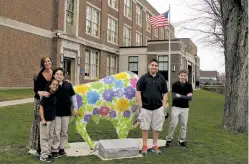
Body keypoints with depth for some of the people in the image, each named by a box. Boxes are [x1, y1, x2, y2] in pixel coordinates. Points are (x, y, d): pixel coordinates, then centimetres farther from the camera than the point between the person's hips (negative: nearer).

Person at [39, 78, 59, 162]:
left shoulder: (55, 95, 5)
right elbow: (41, 106, -17)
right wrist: (42, 119, -19)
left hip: (52, 119, 8)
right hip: (45, 119, -8)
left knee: (50, 137, 16)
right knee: (44, 137, 0)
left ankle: (48, 153, 27)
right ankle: (44, 155, 7)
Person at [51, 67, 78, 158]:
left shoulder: (68, 85, 2)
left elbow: (73, 96, 9)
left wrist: (75, 108, 9)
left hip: (66, 112, 3)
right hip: (56, 112, -3)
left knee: (64, 132, 12)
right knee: (56, 132, 0)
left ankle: (62, 148, 25)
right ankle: (54, 150, 11)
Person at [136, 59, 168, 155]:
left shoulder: (161, 78, 5)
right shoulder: (143, 78, -1)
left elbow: (165, 93, 8)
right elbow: (138, 91, -1)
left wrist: (164, 105, 0)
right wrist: (140, 105, -7)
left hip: (158, 108, 2)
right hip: (145, 107, -1)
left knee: (156, 127, 7)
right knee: (145, 127, 6)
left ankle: (155, 146, 19)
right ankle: (144, 146, 17)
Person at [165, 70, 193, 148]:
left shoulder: (189, 85, 3)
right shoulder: (175, 85, -4)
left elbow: (190, 97, -7)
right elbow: (174, 96, -13)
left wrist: (179, 96, -17)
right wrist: (185, 96, -14)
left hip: (185, 107, 3)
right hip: (176, 106, -3)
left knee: (184, 125, 7)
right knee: (173, 123, -7)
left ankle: (182, 141, 19)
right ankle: (169, 139, 8)